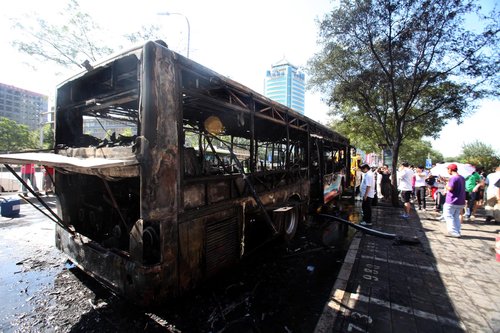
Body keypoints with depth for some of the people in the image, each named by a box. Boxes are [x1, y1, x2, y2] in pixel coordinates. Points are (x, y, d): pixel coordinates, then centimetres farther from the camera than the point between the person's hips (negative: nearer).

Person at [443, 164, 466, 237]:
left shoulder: (453, 178, -18)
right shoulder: (462, 178, 12)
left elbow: (450, 188, -26)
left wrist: (446, 185, -5)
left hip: (452, 202, -9)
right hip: (461, 202, 9)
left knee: (448, 216, 1)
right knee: (456, 217, 17)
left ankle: (454, 232, -1)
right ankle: (457, 232, 20)